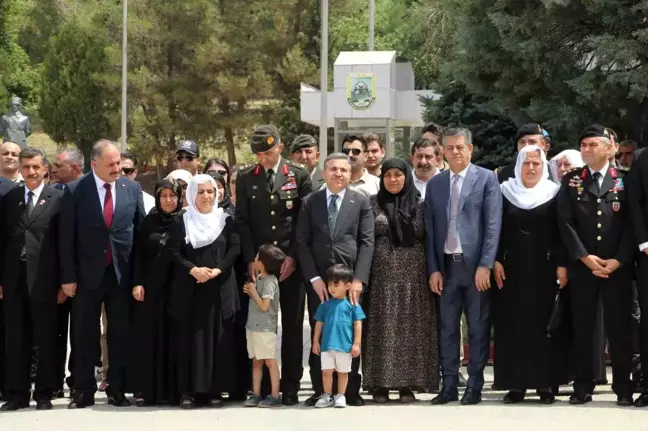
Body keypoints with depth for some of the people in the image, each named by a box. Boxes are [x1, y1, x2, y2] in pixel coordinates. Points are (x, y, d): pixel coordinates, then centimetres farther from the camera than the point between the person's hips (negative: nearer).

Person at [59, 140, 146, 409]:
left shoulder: (132, 189, 2)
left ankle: (117, 391, 13)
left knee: (120, 334, 5)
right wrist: (68, 277, -8)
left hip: (122, 273, 2)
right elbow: (67, 237, -5)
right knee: (85, 335, 4)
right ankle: (84, 392, 12)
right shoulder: (75, 191, -5)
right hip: (87, 274, -2)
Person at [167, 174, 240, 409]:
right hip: (188, 288, 0)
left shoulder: (226, 220, 7)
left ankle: (213, 389, 3)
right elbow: (174, 252, 0)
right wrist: (193, 269, -16)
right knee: (188, 337, -2)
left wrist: (217, 270, -13)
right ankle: (188, 390, -1)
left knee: (215, 337, 0)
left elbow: (235, 249, 1)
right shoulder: (181, 221, 5)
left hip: (219, 288, 1)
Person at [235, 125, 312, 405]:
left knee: (292, 324, 1)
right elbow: (242, 221, 5)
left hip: (291, 262, -1)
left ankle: (290, 386, 6)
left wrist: (293, 257, -6)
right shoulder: (245, 177, 6)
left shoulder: (299, 176, 2)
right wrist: (251, 259, -3)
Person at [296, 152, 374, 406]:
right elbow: (302, 242, 3)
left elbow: (367, 242, 0)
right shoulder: (310, 202, 8)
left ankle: (351, 391, 7)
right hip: (318, 280, 1)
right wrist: (314, 278, -7)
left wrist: (359, 279, -10)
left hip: (350, 279, -1)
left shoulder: (361, 202, 6)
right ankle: (320, 391, 7)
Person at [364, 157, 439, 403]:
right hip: (382, 274, -1)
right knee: (383, 327, -2)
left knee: (411, 326, -1)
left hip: (412, 274, 1)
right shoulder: (373, 204, 6)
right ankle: (380, 384, 1)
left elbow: (428, 240, 8)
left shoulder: (419, 205, 8)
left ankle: (408, 384, 3)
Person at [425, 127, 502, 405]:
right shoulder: (434, 184, 11)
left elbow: (493, 224, -6)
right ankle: (449, 386, 11)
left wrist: (485, 265, -13)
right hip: (446, 265, 3)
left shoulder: (486, 179, 0)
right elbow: (430, 230, 9)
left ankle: (474, 387, 7)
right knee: (447, 328, 5)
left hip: (475, 264, -3)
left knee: (477, 328, 2)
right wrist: (433, 269, 2)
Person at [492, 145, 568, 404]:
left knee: (544, 323, 0)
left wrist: (561, 265, -8)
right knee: (513, 324, 1)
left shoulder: (553, 193, 2)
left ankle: (545, 383, 3)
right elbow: (497, 229, 5)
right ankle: (516, 383, 5)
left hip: (543, 268, -1)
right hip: (512, 267, 1)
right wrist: (496, 261, -4)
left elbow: (561, 232, 0)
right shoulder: (506, 192, 5)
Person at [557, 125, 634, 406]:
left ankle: (623, 387, 6)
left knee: (619, 327, 0)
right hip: (581, 266, 1)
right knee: (582, 328, 2)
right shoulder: (571, 181, 8)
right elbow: (565, 223, 1)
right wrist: (584, 257, -10)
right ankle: (583, 387, 7)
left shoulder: (624, 180, 6)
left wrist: (618, 260, -10)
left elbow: (631, 223, 1)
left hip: (617, 266, -1)